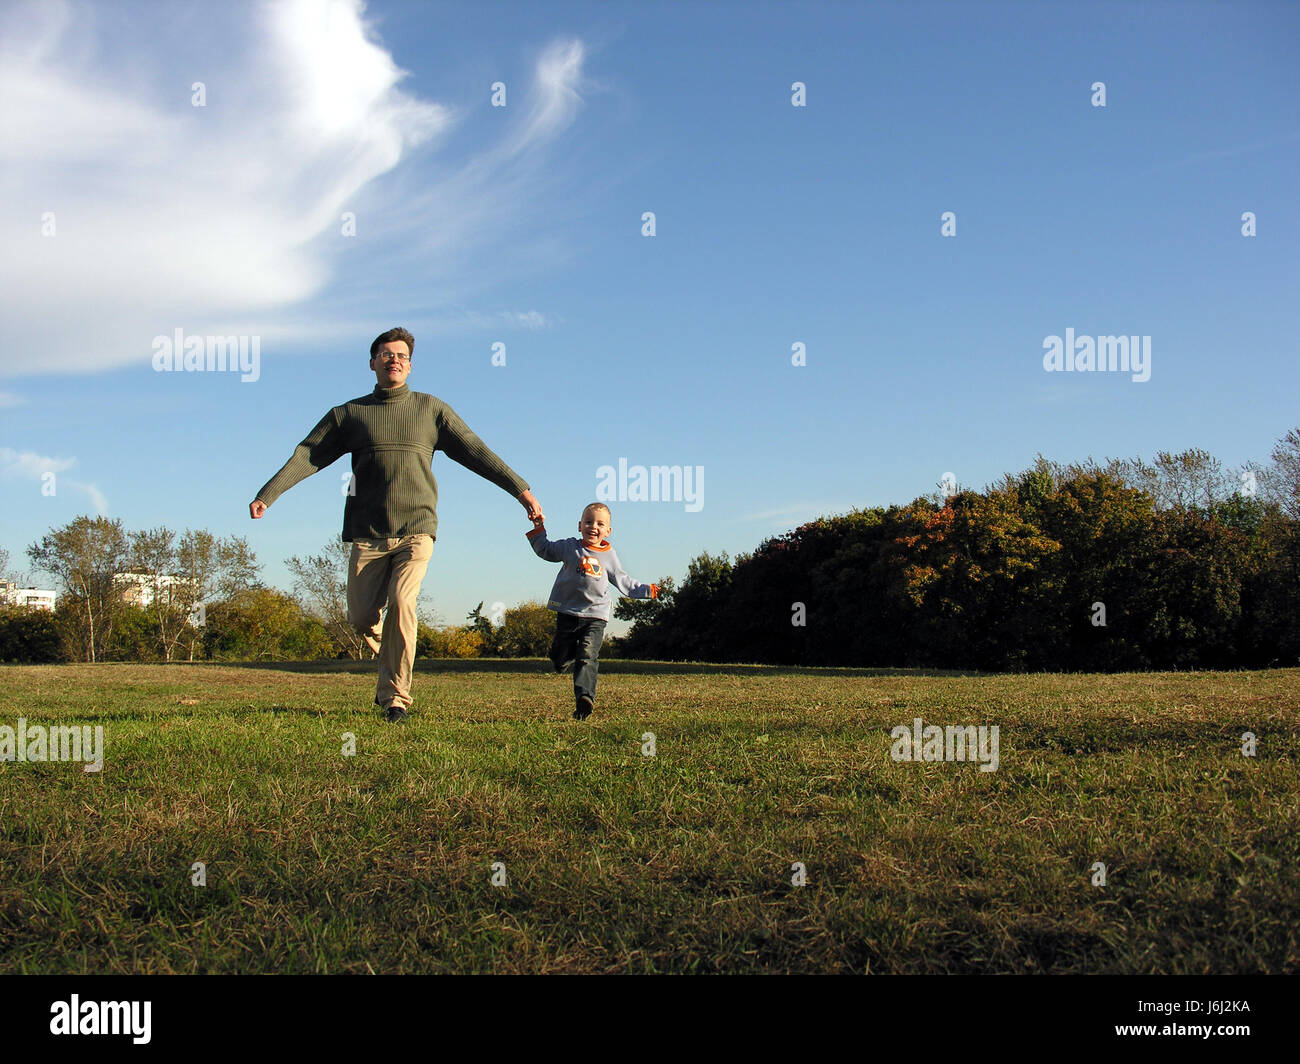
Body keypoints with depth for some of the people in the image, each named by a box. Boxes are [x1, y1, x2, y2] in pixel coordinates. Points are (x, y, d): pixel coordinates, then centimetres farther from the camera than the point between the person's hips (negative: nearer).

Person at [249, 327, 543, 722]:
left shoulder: (431, 409, 10)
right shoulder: (350, 414, 11)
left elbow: (475, 452, 8)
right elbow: (308, 455, 7)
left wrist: (521, 489, 3)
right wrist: (267, 494, -3)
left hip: (416, 530, -1)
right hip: (367, 534, 1)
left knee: (401, 602, -20)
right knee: (361, 618, -3)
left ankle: (396, 697, -10)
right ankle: (390, 660, 29)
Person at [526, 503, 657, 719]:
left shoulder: (609, 556, 9)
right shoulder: (570, 547, 6)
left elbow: (623, 582, 20)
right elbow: (544, 550, 19)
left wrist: (646, 590, 15)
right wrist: (539, 530, 7)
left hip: (595, 615, -1)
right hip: (568, 613, 1)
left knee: (588, 657, -17)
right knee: (559, 660, 6)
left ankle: (584, 698, -26)